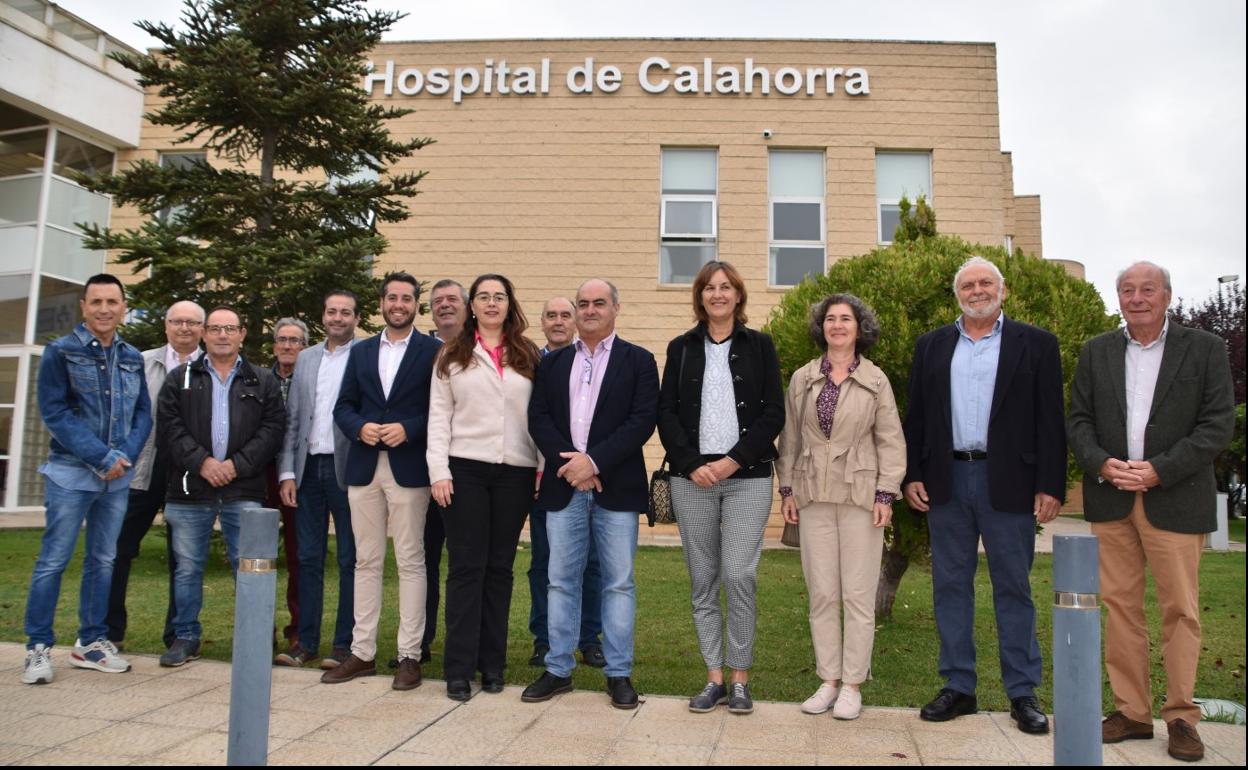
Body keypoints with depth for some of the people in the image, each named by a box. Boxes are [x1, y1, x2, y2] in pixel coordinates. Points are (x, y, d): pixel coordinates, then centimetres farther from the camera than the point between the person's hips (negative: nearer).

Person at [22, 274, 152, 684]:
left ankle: (91, 642, 20)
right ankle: (39, 647, 9)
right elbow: (54, 412, -10)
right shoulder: (60, 352, -3)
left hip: (118, 477, 4)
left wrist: (125, 455, -10)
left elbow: (143, 413, 8)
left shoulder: (133, 358, 9)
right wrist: (102, 457, -16)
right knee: (53, 560, -2)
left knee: (104, 561, 10)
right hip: (71, 473, -4)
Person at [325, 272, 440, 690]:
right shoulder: (360, 351, 15)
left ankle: (409, 655, 7)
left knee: (410, 561, 0)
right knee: (366, 561, 9)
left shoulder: (433, 351, 2)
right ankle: (362, 652, 17)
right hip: (364, 467, 4)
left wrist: (407, 429, -17)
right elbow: (343, 406, 12)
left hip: (409, 467, -4)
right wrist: (360, 428, -8)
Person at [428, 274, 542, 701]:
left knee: (500, 566, 7)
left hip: (515, 472, 1)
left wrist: (544, 469, -1)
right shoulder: (452, 356, 8)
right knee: (466, 567, -1)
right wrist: (438, 471, -6)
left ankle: (492, 663, 17)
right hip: (465, 468, -1)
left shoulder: (528, 356, 10)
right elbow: (438, 416, 3)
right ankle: (460, 669, 6)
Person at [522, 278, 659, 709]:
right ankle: (558, 670, 17)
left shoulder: (638, 361, 4)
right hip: (563, 484, 3)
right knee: (561, 580, 7)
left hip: (616, 487, -2)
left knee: (619, 582, 3)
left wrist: (594, 460, -15)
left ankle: (619, 674, 13)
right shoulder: (552, 363, 14)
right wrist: (568, 464, -10)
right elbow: (538, 419, 5)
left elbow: (643, 420, -7)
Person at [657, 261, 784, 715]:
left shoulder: (759, 346, 7)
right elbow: (666, 412, 6)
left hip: (747, 477, -2)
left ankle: (740, 678, 7)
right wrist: (691, 464, -7)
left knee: (739, 575, -9)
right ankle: (714, 678, 15)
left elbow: (774, 413, 1)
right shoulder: (681, 348, 11)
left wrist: (733, 460, -10)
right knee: (702, 580, 4)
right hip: (691, 477, 2)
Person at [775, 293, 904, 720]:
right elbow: (790, 438, 11)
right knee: (821, 593, 5)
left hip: (859, 495, -2)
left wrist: (886, 493, -5)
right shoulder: (802, 379, 8)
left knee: (858, 595, 1)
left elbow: (891, 441, 2)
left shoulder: (875, 380, 3)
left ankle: (852, 685, 12)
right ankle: (828, 680, 16)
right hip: (814, 495, 2)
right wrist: (787, 489, 6)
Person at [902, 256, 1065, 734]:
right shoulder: (931, 346, 12)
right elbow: (916, 417, 10)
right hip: (946, 481, 3)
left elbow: (1049, 420, -1)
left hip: (1008, 483, -2)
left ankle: (1023, 693, 15)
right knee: (950, 587, 7)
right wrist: (912, 475, 2)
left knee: (1013, 588, 5)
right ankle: (958, 687, 17)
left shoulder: (1035, 345, 4)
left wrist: (1051, 486, -7)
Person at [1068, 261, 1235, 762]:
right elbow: (1079, 420, 8)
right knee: (1120, 606, 6)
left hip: (1174, 501, -2)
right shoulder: (1096, 352, 11)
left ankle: (1181, 717, 14)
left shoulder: (1205, 349, 3)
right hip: (1110, 500, 3)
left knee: (1180, 610, 1)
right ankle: (1131, 711, 16)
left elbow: (1218, 423, -4)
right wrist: (1101, 464, -10)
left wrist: (1159, 470, -13)